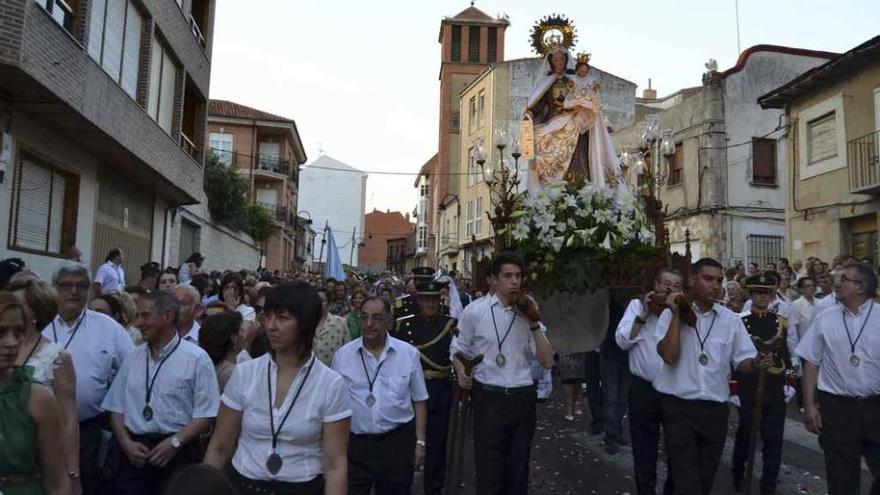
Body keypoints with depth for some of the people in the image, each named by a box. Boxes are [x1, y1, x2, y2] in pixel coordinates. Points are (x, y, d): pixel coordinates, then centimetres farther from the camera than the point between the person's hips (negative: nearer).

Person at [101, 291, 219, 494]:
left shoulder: (196, 358, -6)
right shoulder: (132, 357, 9)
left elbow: (206, 414, -8)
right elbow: (116, 407, 9)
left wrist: (175, 442, -17)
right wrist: (127, 443, -5)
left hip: (178, 453, -3)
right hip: (135, 454, 4)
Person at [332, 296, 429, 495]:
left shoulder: (409, 353, -3)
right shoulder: (342, 355, -2)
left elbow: (419, 401, 3)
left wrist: (420, 441, 2)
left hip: (398, 441, 0)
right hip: (354, 443, 0)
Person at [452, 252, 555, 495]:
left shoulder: (528, 313, 5)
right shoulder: (475, 311, -4)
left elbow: (547, 362, 0)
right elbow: (460, 351, 7)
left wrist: (534, 324, -9)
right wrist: (461, 371, -13)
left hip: (523, 398, 3)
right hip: (489, 398, -3)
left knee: (518, 468, 15)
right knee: (488, 469, 0)